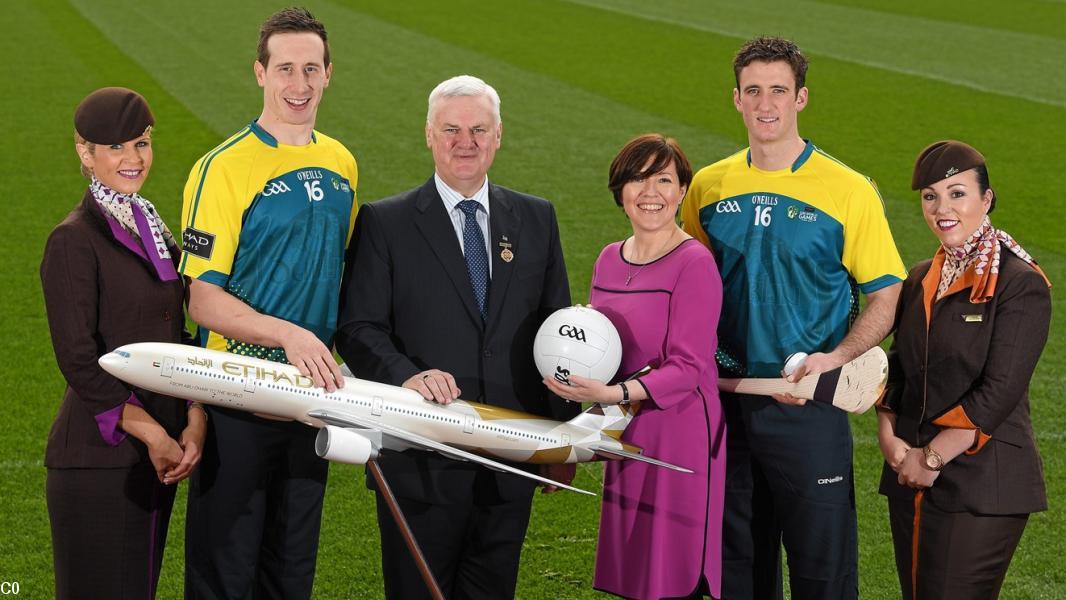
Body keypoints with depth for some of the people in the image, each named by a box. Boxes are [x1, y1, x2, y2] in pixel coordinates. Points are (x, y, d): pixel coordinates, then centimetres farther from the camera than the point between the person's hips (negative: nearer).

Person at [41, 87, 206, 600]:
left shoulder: (151, 229, 12)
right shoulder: (74, 241, -11)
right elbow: (78, 360, -16)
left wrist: (194, 421, -1)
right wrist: (152, 434, -16)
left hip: (158, 450, 7)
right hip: (100, 456, -7)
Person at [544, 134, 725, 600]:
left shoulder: (694, 263, -10)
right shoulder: (610, 259, 12)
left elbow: (687, 370, -15)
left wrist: (614, 394, -26)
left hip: (680, 437, -7)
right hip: (627, 438, 7)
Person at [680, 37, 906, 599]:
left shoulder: (849, 191, -6)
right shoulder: (708, 186, 5)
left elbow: (886, 297, -4)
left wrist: (836, 357, -20)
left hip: (808, 403, -4)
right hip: (725, 400, 4)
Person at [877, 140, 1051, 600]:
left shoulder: (1021, 284, -9)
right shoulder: (921, 280, 13)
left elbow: (998, 393, -16)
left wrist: (931, 458, -13)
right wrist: (890, 437, -3)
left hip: (981, 484, -7)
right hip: (910, 479, 7)